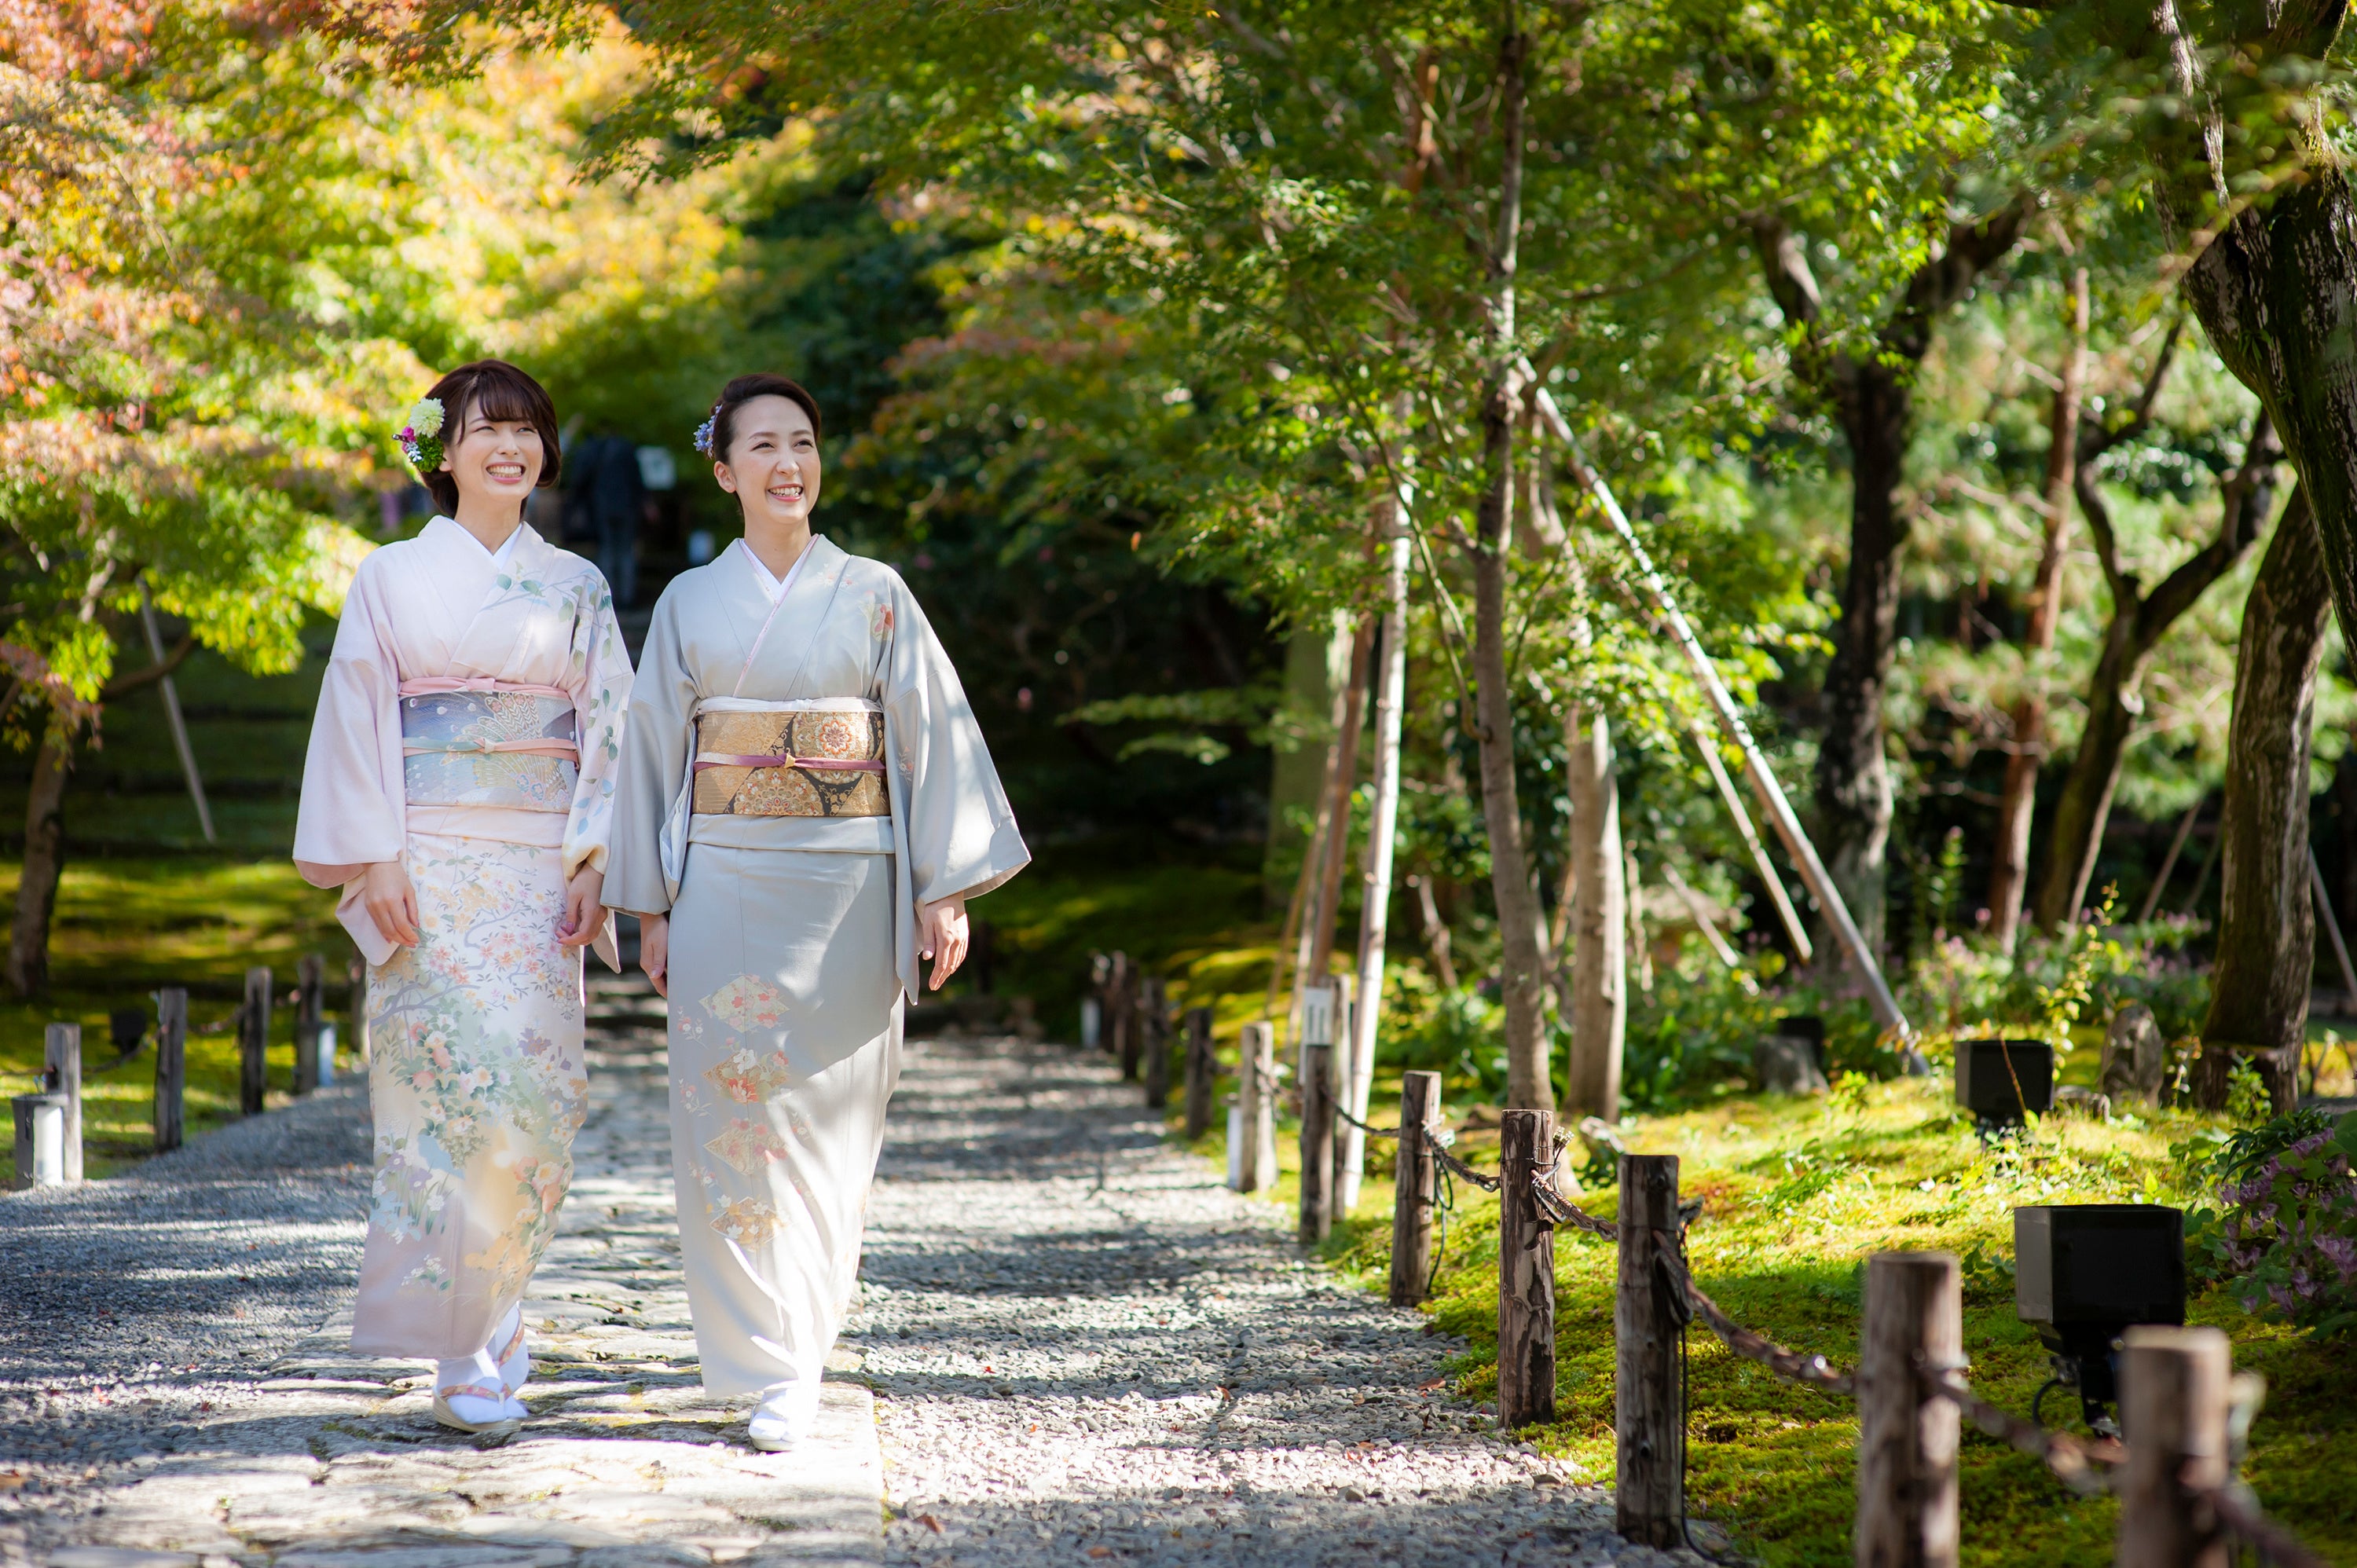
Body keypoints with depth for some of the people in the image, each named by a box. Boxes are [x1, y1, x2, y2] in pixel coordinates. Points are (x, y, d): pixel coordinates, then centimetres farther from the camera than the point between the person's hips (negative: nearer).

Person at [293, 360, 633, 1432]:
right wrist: (376, 860, -8)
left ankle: (492, 1317, 13)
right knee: (462, 1075, -13)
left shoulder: (577, 587, 12)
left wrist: (595, 860, -3)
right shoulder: (392, 577, 6)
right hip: (432, 866, -2)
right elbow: (359, 720, 2)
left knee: (533, 1088, -5)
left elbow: (610, 729, 9)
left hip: (541, 869, 2)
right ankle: (465, 1353, -9)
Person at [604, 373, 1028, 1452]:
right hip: (726, 885, 1)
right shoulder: (690, 603, 7)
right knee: (732, 1114, -5)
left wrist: (949, 889, -6)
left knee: (826, 1118, 0)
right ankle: (763, 1358, 3)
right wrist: (651, 908, 4)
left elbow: (935, 735, 1)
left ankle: (794, 1364, 10)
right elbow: (654, 754, 8)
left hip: (846, 890, -1)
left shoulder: (873, 595, 4)